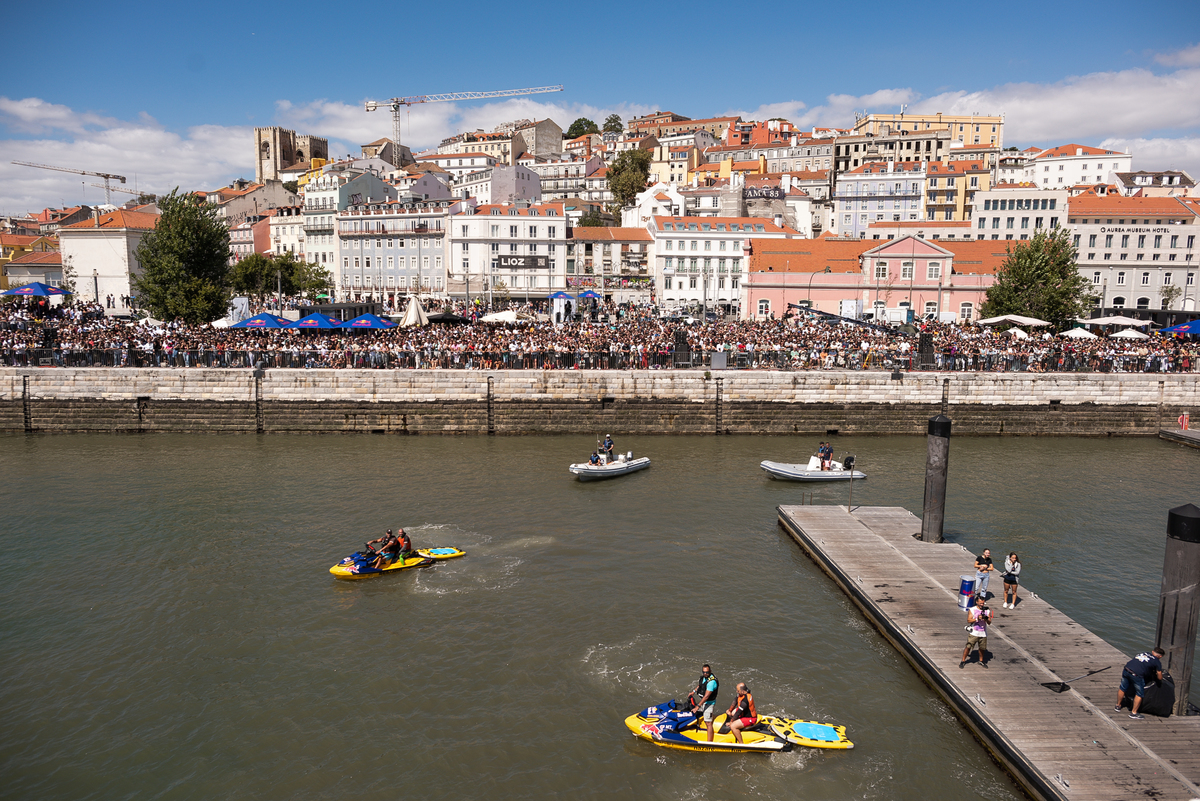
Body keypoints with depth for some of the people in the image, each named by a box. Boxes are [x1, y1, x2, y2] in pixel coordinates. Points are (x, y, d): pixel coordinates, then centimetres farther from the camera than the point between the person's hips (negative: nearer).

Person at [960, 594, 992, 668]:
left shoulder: (987, 611, 6)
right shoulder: (972, 610, -3)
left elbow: (989, 622, 3)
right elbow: (969, 620, -10)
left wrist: (986, 619, -19)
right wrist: (977, 619, -24)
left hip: (983, 633, 3)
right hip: (973, 633, -3)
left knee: (982, 648, 10)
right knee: (968, 647, -5)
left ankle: (981, 661, 33)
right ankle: (963, 661, 7)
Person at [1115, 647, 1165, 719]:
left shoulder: (1142, 654, 23)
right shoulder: (1157, 662, 8)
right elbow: (1159, 678, 13)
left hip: (1126, 669, 6)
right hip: (1136, 675, -6)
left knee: (1122, 689, 22)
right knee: (1139, 694, 14)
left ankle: (1117, 706, 39)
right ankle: (1133, 713, 21)